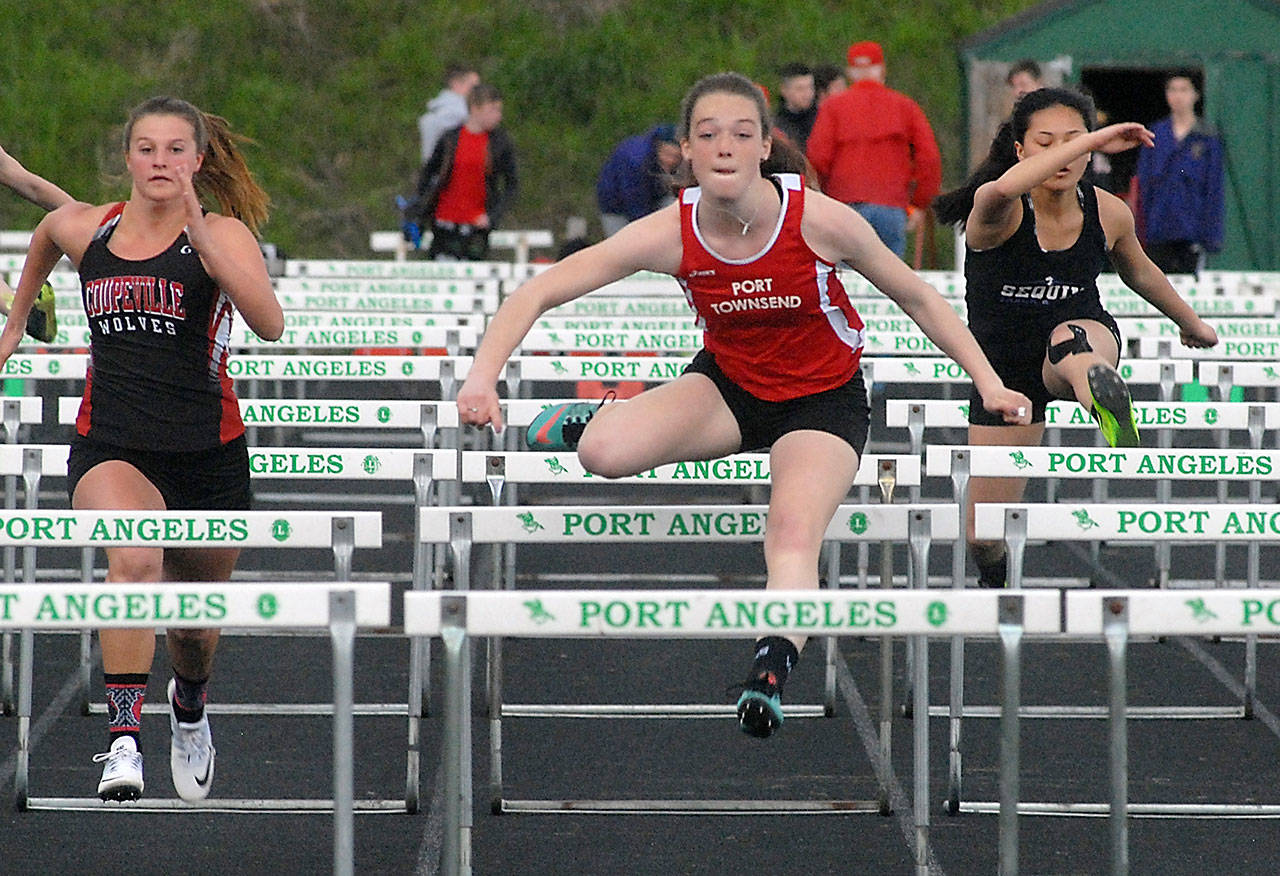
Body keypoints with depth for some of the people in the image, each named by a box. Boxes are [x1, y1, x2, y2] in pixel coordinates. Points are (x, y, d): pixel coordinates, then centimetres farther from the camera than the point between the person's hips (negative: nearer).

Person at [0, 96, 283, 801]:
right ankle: (123, 741, -37)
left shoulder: (221, 235, -6)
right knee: (135, 557, -33)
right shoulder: (81, 229, 3)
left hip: (209, 454, 0)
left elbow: (270, 324, -23)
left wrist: (203, 240, -30)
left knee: (195, 624, 17)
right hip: (110, 446, 0)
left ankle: (189, 707, 54)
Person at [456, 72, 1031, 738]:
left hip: (822, 401, -2)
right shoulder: (672, 234, -20)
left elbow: (915, 295, -6)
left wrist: (988, 383, -5)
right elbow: (538, 293, -19)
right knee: (603, 452, -24)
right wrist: (483, 378, -33)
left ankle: (773, 670, -37)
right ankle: (589, 420, 11)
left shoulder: (818, 220, -23)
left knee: (794, 532, -31)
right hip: (727, 385, 2)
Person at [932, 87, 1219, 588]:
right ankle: (996, 588, 40)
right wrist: (1095, 139, -48)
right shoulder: (997, 212, -21)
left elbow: (1139, 272, 15)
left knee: (1072, 340, -41)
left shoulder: (1108, 214, -9)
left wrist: (1190, 322, 31)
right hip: (1003, 368, 0)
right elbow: (1004, 190, -50)